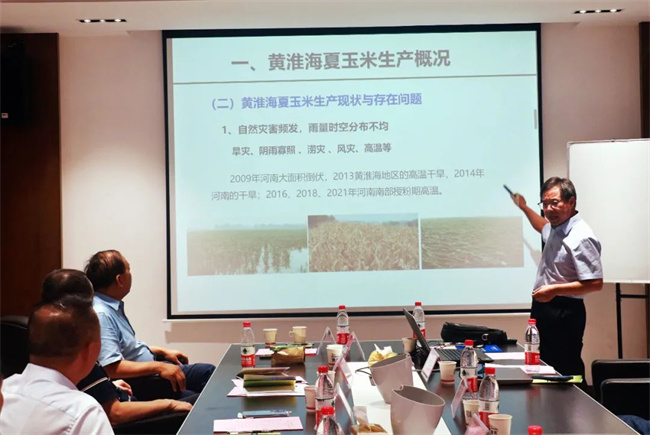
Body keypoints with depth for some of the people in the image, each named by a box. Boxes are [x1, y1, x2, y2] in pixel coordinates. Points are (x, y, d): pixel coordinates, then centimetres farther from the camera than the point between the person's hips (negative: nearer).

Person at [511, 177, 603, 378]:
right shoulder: (556, 229, 10)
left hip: (565, 312, -10)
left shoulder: (581, 237, -20)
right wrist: (524, 208, 36)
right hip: (543, 307, 10)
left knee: (567, 372, -11)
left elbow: (595, 283, -23)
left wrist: (555, 290, -25)